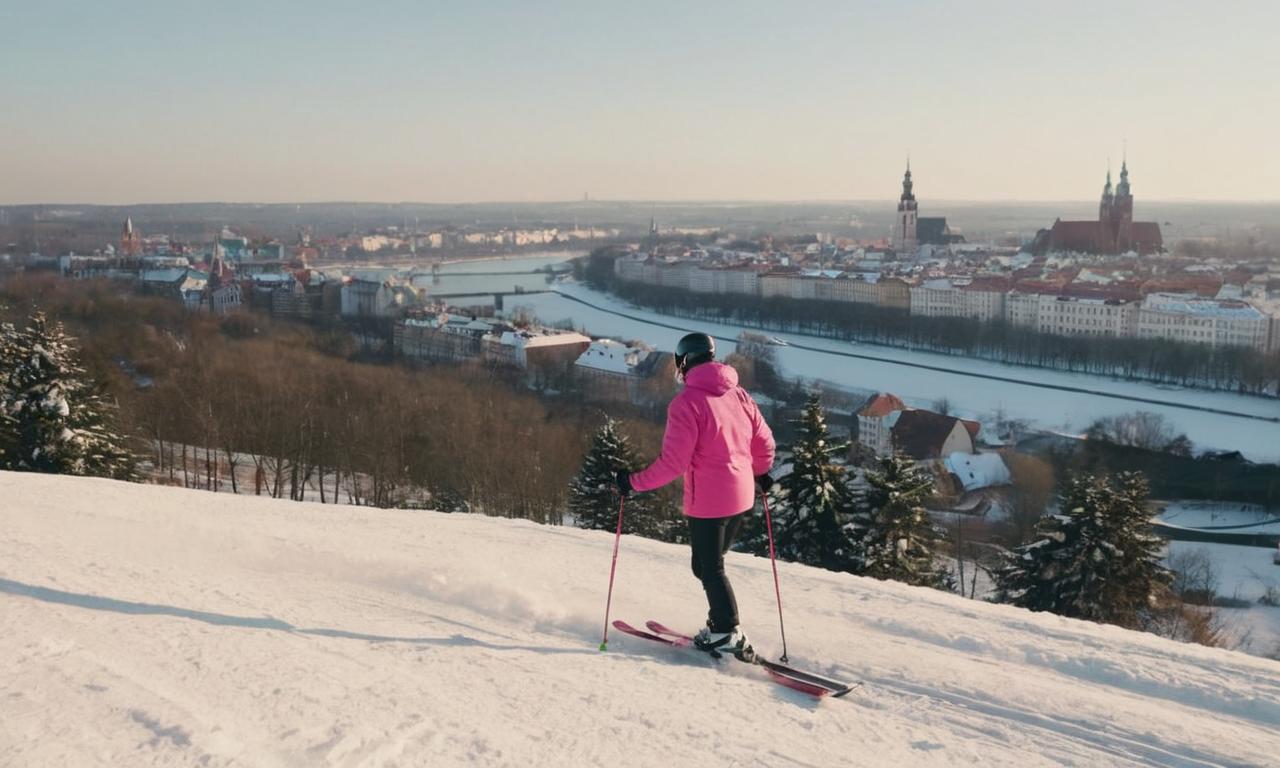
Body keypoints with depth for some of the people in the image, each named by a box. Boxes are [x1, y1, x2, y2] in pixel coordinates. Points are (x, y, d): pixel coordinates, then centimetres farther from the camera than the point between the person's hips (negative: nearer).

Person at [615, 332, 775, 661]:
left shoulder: (687, 402, -15)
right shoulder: (739, 395, 6)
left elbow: (673, 463, -19)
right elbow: (764, 443, 11)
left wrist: (634, 482, -9)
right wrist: (760, 473, 30)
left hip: (707, 501, -7)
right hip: (742, 497, 7)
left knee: (709, 568, 7)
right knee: (710, 563, 21)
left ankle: (729, 634, 9)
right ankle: (721, 625, 25)